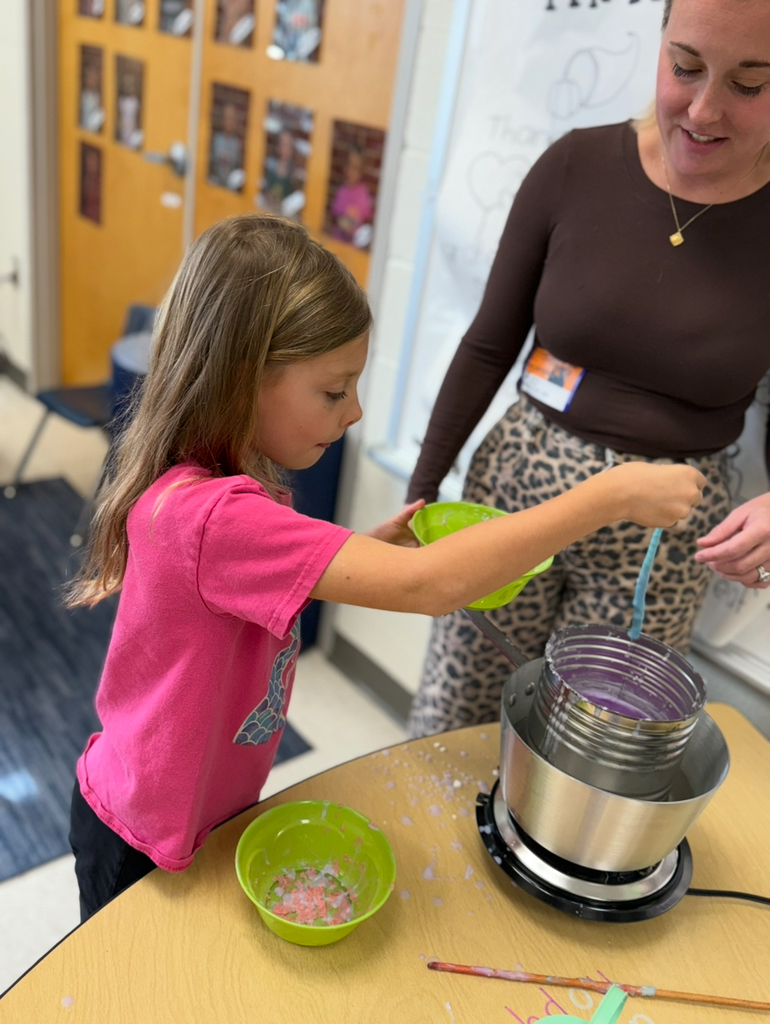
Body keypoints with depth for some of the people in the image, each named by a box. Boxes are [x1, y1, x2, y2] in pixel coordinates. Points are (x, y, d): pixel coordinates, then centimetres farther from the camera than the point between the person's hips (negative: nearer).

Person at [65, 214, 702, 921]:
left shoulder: (244, 481, -7)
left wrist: (369, 544, -8)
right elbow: (431, 585, -42)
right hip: (142, 844, -7)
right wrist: (612, 496, -34)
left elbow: (274, 586, 7)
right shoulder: (209, 515, -38)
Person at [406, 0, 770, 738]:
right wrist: (422, 489, 3)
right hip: (516, 487, 1)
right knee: (445, 731, 12)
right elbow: (489, 347, 2)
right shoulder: (576, 168, -5)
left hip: (664, 536, 0)